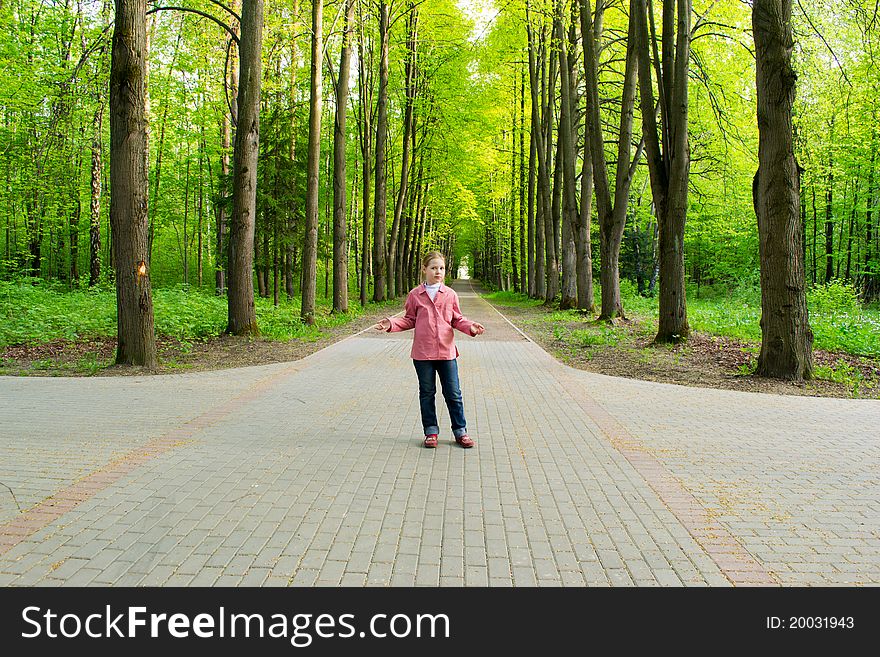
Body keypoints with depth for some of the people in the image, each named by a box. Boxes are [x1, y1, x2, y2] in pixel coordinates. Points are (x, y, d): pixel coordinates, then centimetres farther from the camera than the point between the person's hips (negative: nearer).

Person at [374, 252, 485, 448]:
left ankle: (460, 431, 17)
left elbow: (457, 320, 8)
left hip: (446, 351, 0)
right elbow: (409, 320, 9)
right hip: (423, 352, 0)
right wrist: (391, 324, -5)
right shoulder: (415, 295, 3)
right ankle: (431, 431, 22)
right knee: (427, 393, 10)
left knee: (453, 393, 4)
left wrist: (470, 327, -10)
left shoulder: (450, 294, 4)